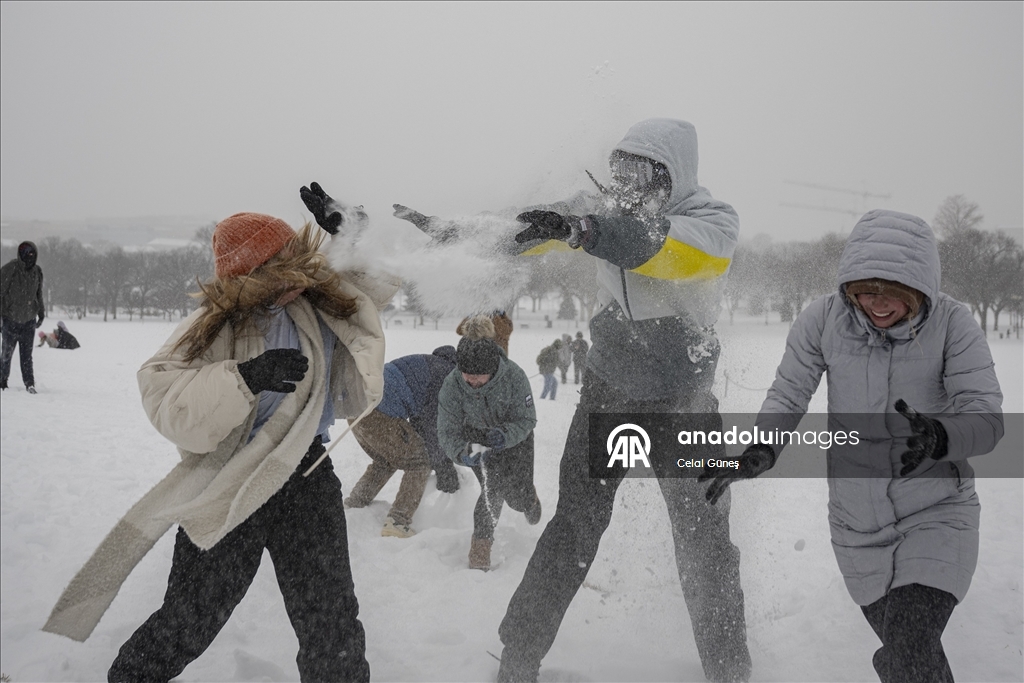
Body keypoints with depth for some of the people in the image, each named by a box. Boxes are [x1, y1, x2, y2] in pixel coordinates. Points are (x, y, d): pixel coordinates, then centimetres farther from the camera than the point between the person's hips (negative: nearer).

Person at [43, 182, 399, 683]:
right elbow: (169, 406, -22)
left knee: (334, 628, 6)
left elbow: (380, 273, 12)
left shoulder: (322, 301, 1)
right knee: (186, 624, 7)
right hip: (228, 489, -4)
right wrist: (247, 377, -34)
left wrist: (345, 228, -6)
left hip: (306, 479, 4)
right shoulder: (215, 328, -13)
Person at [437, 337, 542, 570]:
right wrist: (463, 453, -45)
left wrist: (505, 435, -43)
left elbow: (526, 419, -23)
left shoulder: (514, 376, -33)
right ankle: (481, 545, -4)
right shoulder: (451, 385, -30)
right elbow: (447, 432, -25)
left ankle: (529, 500, 42)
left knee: (517, 496, 2)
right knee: (492, 489, -20)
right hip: (477, 439, 0)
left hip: (514, 435, 0)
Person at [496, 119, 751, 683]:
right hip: (607, 389, 2)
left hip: (681, 402, -2)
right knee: (574, 529, 2)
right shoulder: (609, 210, -5)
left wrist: (578, 230, -49)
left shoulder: (713, 221, -15)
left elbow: (673, 249, -37)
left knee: (705, 542, 4)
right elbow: (521, 229, 7)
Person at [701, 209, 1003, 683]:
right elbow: (788, 395, -2)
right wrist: (761, 451, -22)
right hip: (858, 523, 3)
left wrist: (938, 437, -42)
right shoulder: (823, 320, -11)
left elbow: (986, 417, -20)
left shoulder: (951, 323, -16)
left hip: (938, 513, -3)